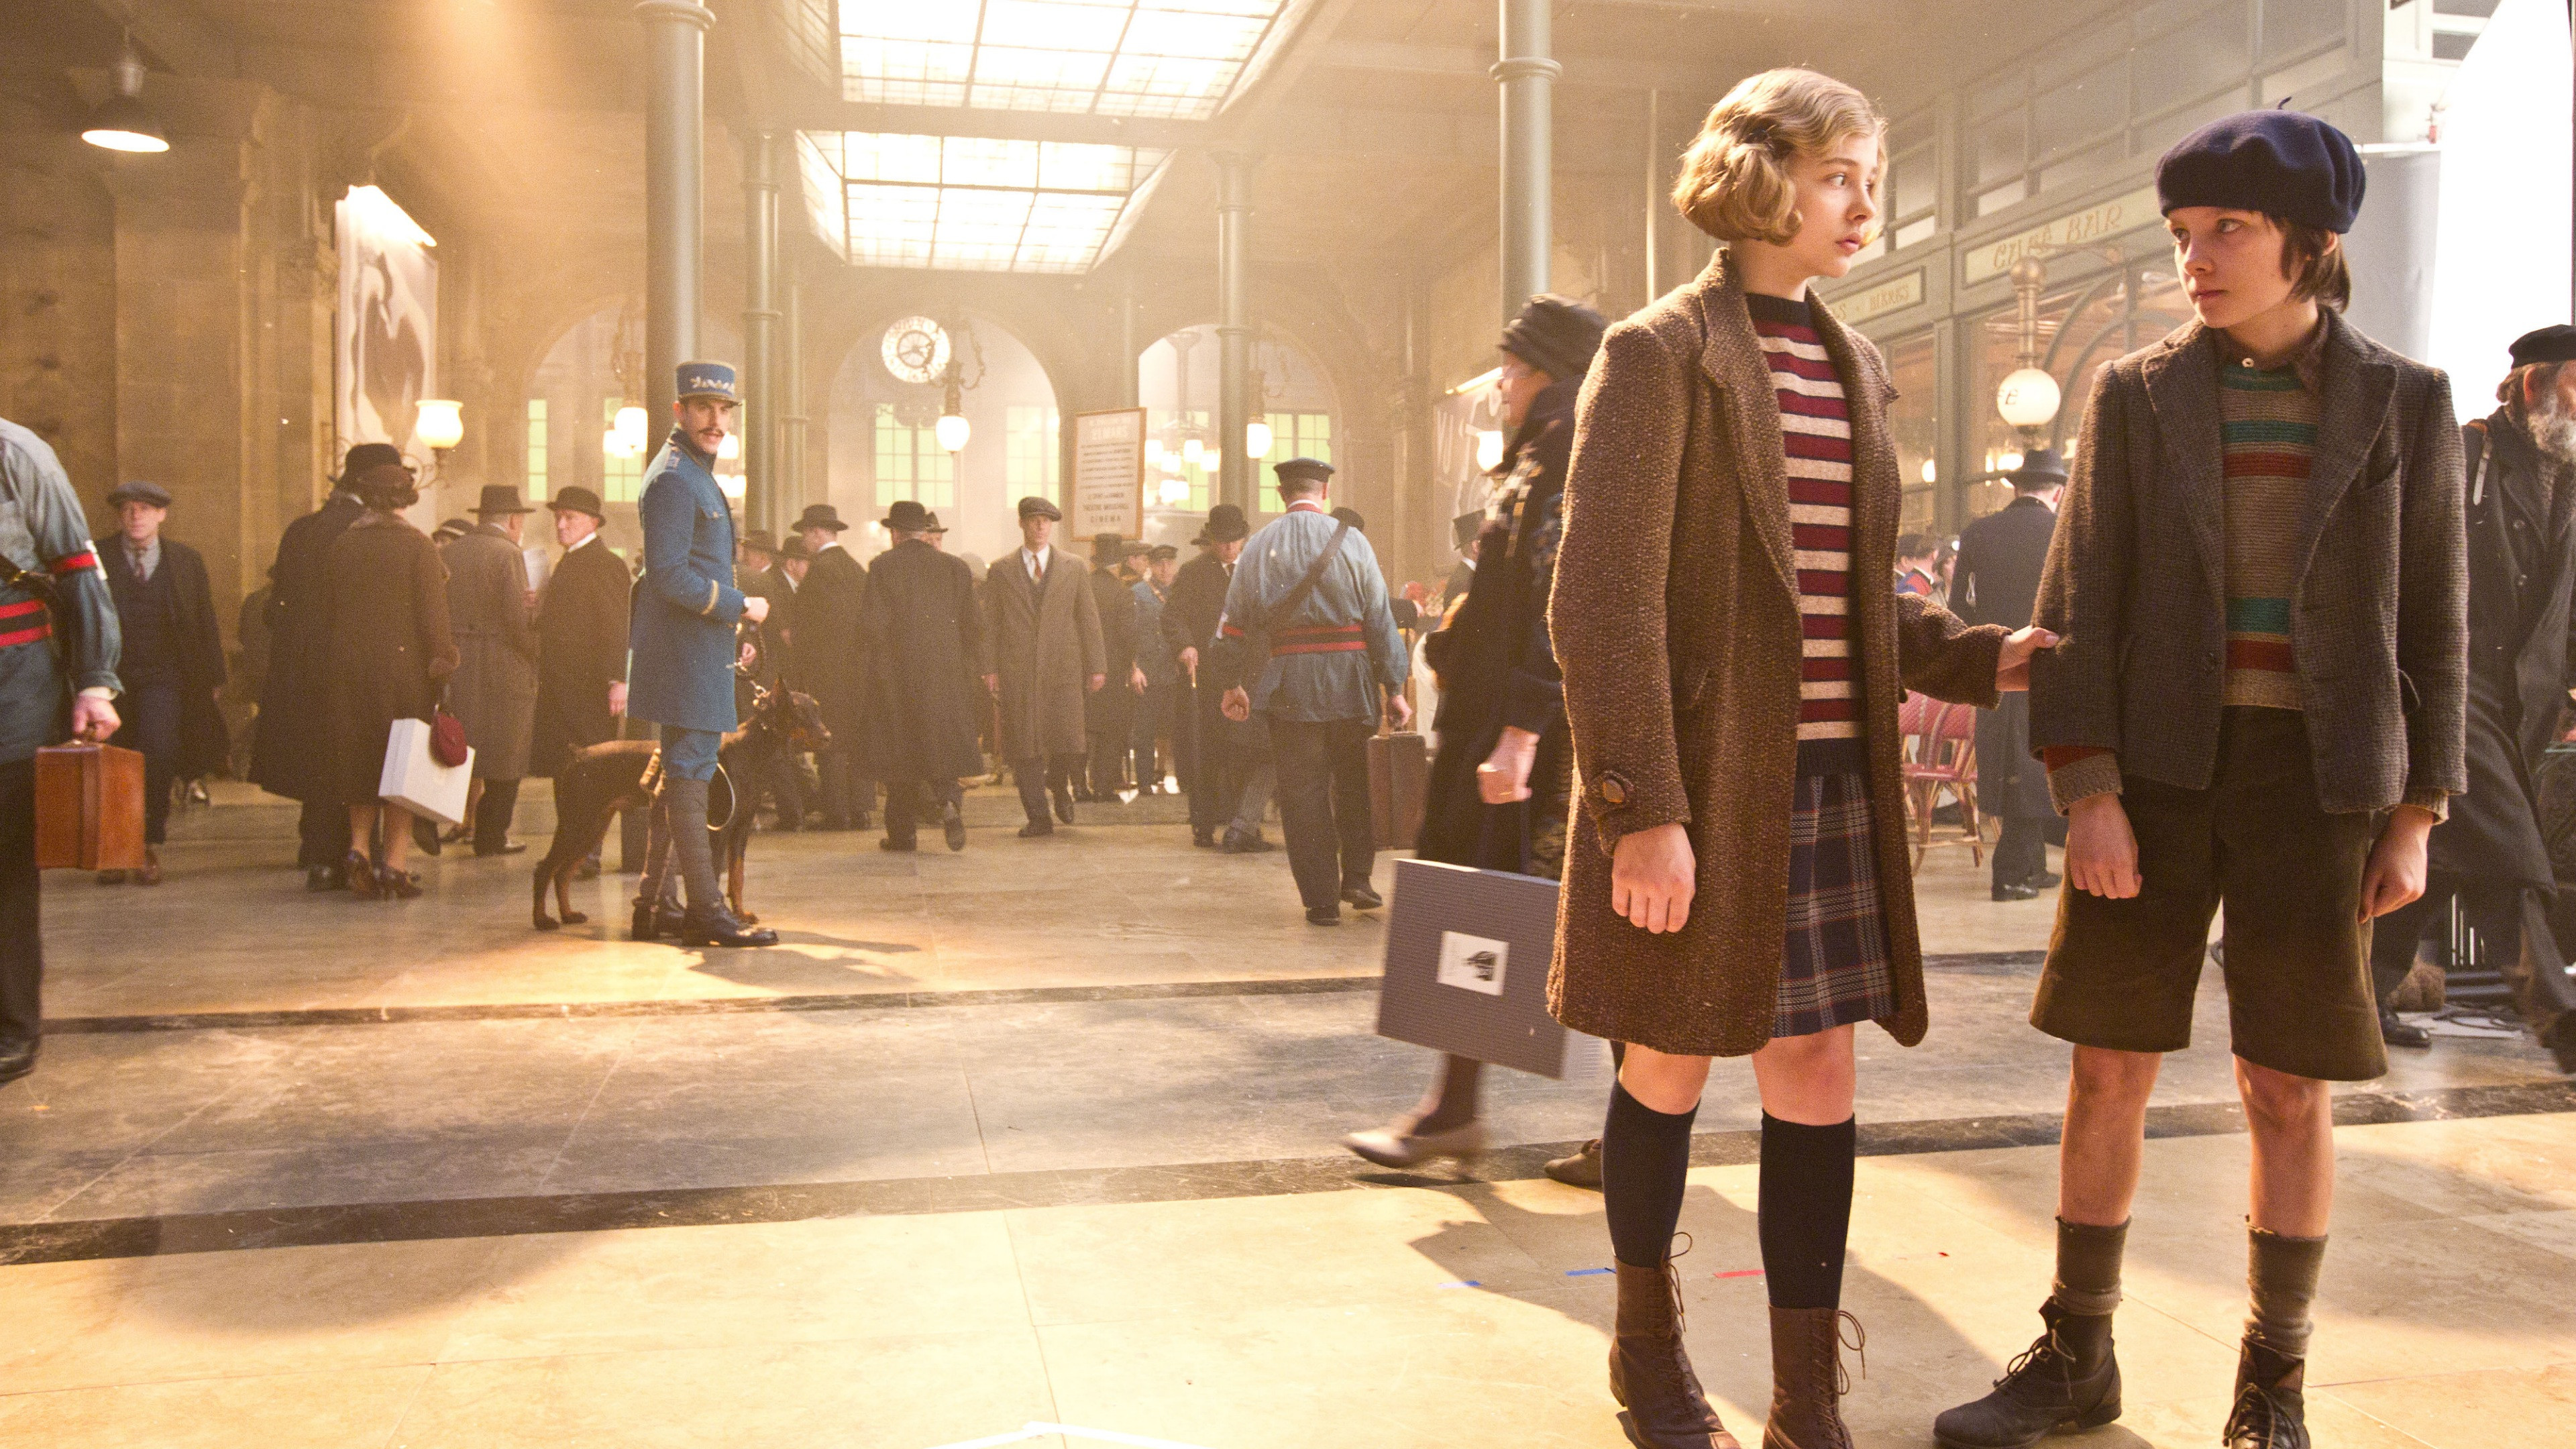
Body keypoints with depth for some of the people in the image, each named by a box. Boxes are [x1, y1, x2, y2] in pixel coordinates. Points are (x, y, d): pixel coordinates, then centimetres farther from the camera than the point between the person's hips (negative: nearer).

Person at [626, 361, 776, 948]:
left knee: (681, 773, 14)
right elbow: (670, 575, -21)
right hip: (683, 651, -11)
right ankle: (705, 910, -5)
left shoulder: (695, 475, 19)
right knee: (689, 773, -8)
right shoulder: (673, 479, -14)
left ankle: (652, 905, 20)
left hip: (700, 650, 11)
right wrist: (740, 607, -13)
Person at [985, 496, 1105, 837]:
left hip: (1063, 667, 0)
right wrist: (990, 668, -2)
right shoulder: (1001, 571, 10)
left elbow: (1089, 620, 10)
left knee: (1068, 741, -9)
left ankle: (1059, 786, 23)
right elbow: (990, 623, 8)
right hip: (1017, 669, 0)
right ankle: (1038, 817, 7)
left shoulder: (1075, 569, 12)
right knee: (1024, 747, -2)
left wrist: (1097, 666, 4)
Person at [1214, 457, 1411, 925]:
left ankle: (1321, 900, 4)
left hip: (1288, 686, 0)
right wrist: (1394, 688, 4)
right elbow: (1381, 619, -1)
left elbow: (1234, 620, 6)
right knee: (1354, 782, 18)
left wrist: (1232, 684, 17)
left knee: (1303, 791, 4)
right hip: (1349, 685, 0)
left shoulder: (1259, 546, 3)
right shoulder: (1351, 541, 0)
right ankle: (1356, 878, 17)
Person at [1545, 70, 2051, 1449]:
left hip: (1832, 775, 6)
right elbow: (1603, 602, -13)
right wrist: (1640, 808, -18)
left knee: (1815, 1078, 5)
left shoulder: (1856, 367, 14)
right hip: (1702, 779, -5)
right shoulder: (1661, 353, -7)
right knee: (1671, 1065, 9)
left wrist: (1979, 659, 5)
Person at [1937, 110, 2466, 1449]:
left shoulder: (2403, 404, 3)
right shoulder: (2138, 395, 3)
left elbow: (2429, 622, 5)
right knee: (2108, 1070, 4)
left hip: (2315, 780, 0)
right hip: (2154, 769, 1)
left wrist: (2414, 819, 0)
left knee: (2290, 1089, 3)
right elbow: (2081, 605, -1)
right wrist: (2086, 793, -10)